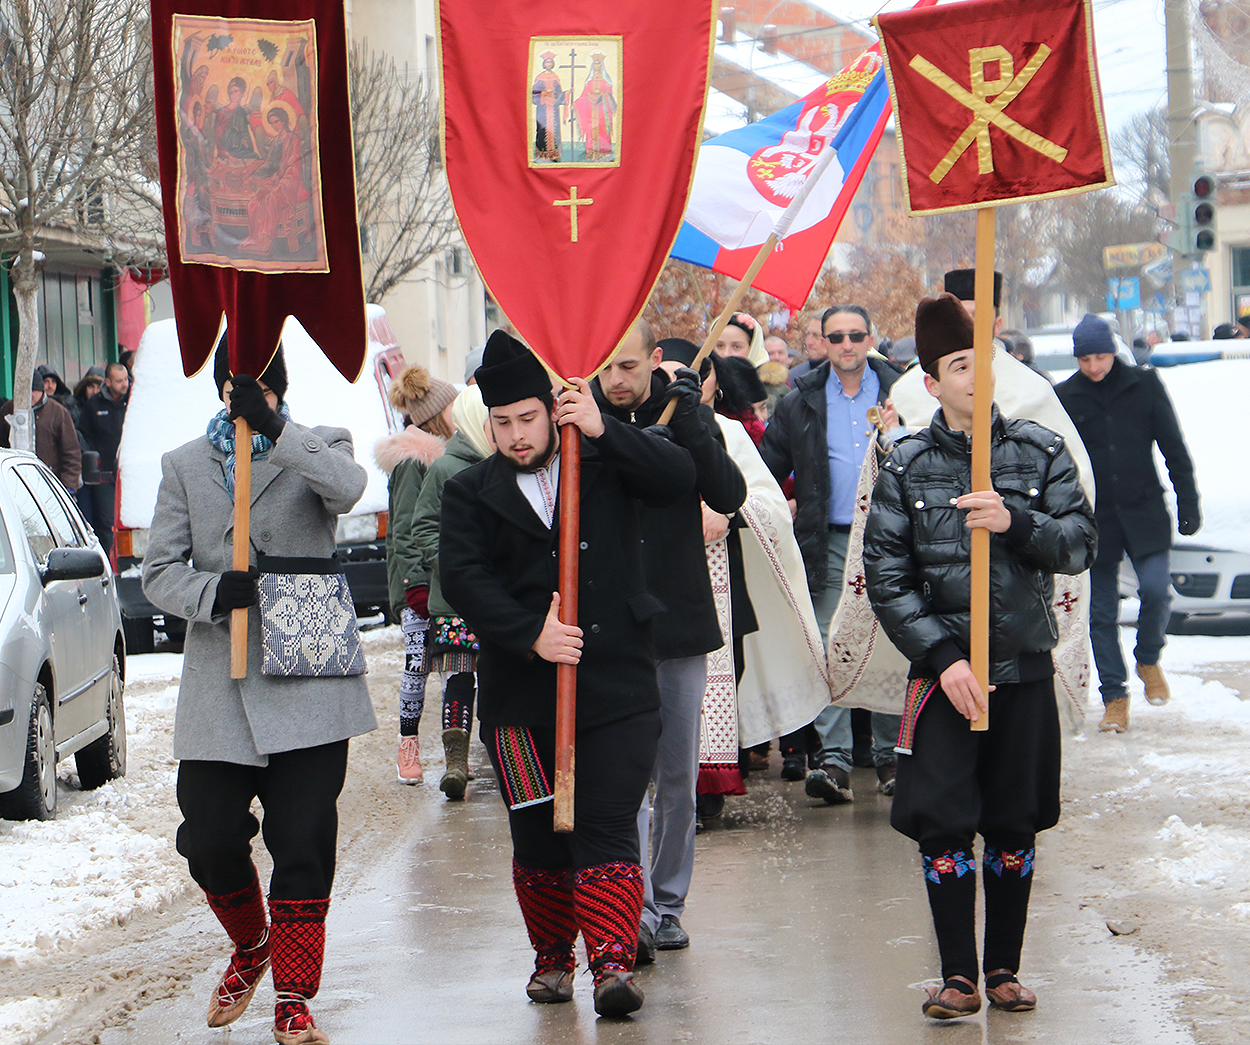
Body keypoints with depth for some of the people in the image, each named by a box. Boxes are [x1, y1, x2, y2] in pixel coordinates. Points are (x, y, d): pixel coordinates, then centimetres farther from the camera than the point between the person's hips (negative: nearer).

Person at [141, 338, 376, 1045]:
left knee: (304, 843, -3)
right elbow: (158, 570, 7)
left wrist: (274, 429, -30)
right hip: (218, 687, 2)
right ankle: (251, 945, 31)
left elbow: (347, 487, -19)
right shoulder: (185, 465, 13)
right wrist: (210, 591, -14)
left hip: (307, 684, -2)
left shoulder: (319, 449, 7)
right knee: (209, 840, 1)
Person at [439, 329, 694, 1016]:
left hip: (616, 683, -1)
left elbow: (678, 479, -5)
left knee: (608, 826, -9)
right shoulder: (471, 493, 7)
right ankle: (552, 960, 24)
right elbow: (462, 578, -6)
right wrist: (531, 634, -17)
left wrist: (603, 430, -13)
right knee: (538, 837, 8)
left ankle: (612, 962, -14)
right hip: (520, 694, 1)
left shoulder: (604, 463, 8)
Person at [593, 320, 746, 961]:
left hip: (680, 620, 3)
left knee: (679, 778, 10)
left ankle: (667, 905, 22)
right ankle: (637, 911, -15)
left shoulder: (685, 412, 4)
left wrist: (688, 423, -17)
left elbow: (728, 497, -9)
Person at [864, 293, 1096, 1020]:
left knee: (1015, 827, 7)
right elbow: (886, 578, -2)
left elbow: (1080, 545, -1)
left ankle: (1005, 969, 19)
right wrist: (943, 658, -10)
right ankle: (960, 976, 5)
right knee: (943, 825, -5)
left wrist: (1015, 523, -19)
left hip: (1025, 667, 1)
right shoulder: (907, 467, 0)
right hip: (943, 669, -1)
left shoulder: (1040, 451, 3)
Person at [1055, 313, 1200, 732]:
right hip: (1093, 518, 1)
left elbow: (1174, 448, 5)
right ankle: (1114, 697, 14)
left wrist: (1188, 505, 1)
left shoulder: (1144, 385, 0)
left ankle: (1148, 661, 11)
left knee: (1155, 588, -17)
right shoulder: (1065, 396, 1)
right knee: (1101, 612, 2)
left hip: (1144, 511, -1)